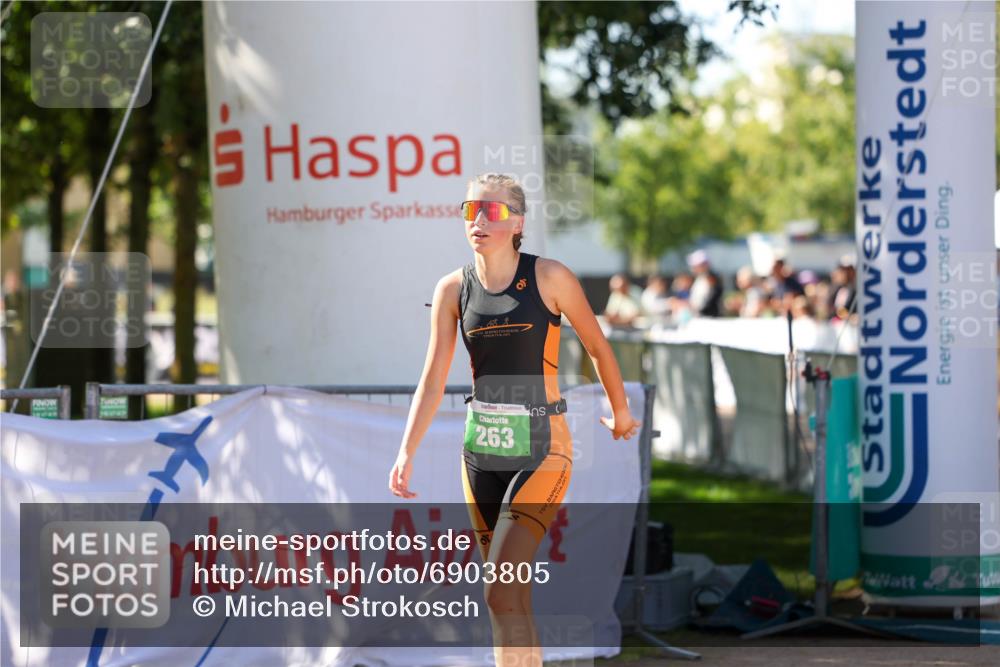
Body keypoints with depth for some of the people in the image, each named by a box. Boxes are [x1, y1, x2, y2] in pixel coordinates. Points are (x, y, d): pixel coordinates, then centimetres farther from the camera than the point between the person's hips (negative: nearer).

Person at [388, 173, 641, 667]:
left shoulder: (549, 278, -9)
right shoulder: (454, 288, 1)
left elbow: (597, 348, 4)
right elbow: (433, 381, 1)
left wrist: (621, 414, 16)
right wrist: (406, 453, -9)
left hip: (541, 450, -4)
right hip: (481, 452, 4)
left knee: (501, 592, -16)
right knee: (514, 598, 10)